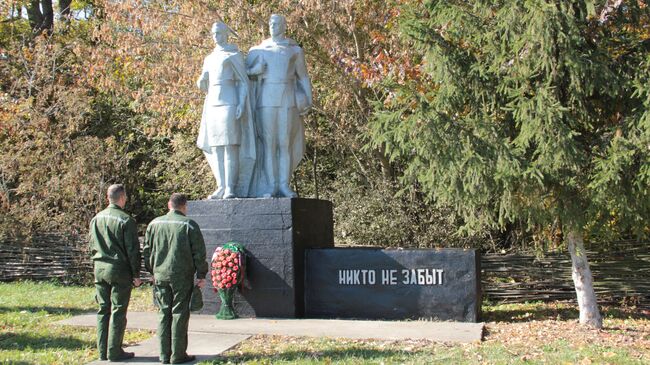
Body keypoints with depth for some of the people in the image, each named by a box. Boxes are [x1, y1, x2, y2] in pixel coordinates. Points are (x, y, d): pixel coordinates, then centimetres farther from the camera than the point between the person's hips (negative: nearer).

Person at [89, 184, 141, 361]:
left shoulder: (96, 219, 8)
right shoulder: (126, 220, -13)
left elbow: (92, 246, 15)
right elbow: (133, 250, -12)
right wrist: (136, 274, -6)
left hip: (99, 269, 6)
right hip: (120, 270, -6)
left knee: (103, 310, 11)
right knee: (118, 312, 0)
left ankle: (102, 351, 15)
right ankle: (114, 351, 2)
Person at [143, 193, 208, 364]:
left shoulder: (154, 224, 7)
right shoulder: (189, 225, -6)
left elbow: (147, 251, 12)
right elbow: (199, 253, -6)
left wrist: (152, 271, 22)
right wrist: (201, 275, 1)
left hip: (160, 276, 4)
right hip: (182, 277, -4)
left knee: (163, 313, 10)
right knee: (179, 314, 1)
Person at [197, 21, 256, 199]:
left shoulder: (234, 55, 1)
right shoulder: (209, 59, 21)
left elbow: (244, 82, -3)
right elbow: (204, 86, 23)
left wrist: (241, 104, -17)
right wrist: (201, 82, -2)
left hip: (229, 103, -7)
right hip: (212, 104, 7)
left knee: (230, 145, -12)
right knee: (215, 146, 2)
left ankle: (231, 189, -13)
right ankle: (221, 188, 4)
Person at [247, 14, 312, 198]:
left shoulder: (295, 50, 11)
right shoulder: (260, 50, 12)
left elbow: (303, 77, 13)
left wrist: (308, 100, 2)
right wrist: (257, 69, -9)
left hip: (288, 101, 0)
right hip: (267, 100, 0)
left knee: (285, 143, -4)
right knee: (268, 143, -5)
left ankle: (284, 185, -1)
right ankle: (271, 186, -4)